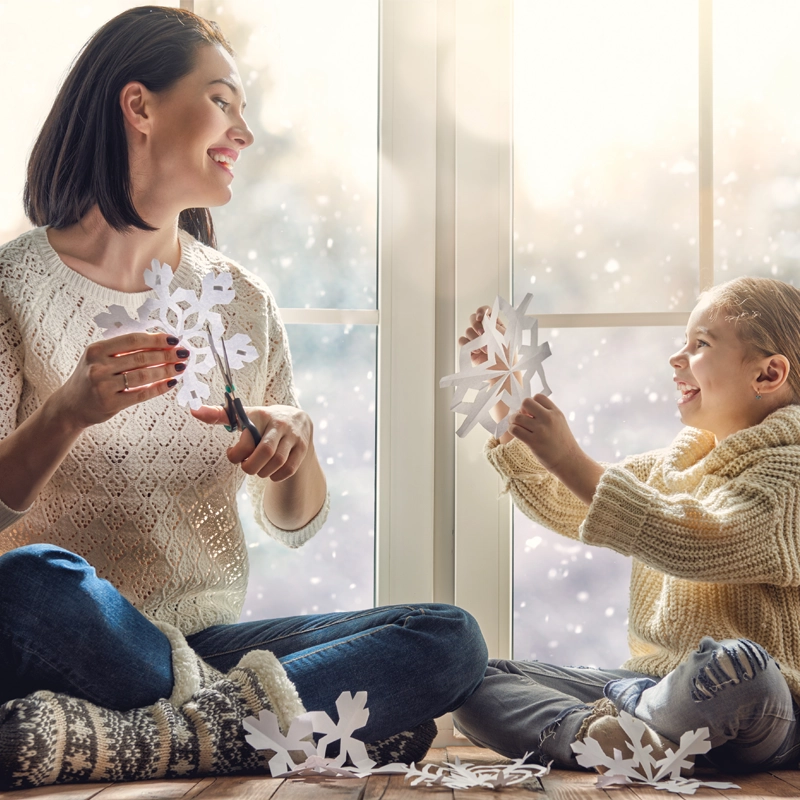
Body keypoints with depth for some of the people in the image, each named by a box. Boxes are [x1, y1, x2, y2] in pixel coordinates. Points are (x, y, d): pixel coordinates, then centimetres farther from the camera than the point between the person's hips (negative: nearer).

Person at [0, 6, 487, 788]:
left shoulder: (241, 302, 12)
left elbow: (292, 524, 15)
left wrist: (292, 441, -8)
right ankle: (238, 714, -17)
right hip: (74, 640, -5)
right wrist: (67, 414, -24)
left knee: (451, 640, -18)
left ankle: (125, 738, -29)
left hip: (208, 637, 5)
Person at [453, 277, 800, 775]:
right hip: (656, 684, 7)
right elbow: (561, 505, 22)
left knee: (732, 664, -43)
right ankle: (587, 730, -34)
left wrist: (572, 462, -28)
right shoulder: (675, 464, 18)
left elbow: (695, 544, -25)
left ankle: (621, 709, -13)